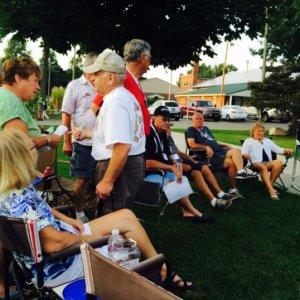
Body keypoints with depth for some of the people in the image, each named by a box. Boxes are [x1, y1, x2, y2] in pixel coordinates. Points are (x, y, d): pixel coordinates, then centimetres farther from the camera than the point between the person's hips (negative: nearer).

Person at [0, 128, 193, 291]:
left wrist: (67, 220, 7)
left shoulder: (18, 189, -2)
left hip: (63, 239, 9)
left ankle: (161, 269, 21)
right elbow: (52, 243, -33)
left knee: (127, 217, 5)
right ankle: (162, 271, 29)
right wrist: (86, 238, -16)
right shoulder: (16, 200, -31)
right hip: (56, 266, -9)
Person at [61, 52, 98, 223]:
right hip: (84, 142, -3)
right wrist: (67, 142, -6)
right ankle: (79, 213, 24)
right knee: (82, 180, 7)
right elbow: (66, 115, -3)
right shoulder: (75, 86, -2)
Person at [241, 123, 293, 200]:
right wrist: (245, 155, -23)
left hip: (268, 163, 4)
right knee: (263, 167, -38)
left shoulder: (268, 141, 33)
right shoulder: (249, 141, 17)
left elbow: (277, 149, 25)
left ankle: (270, 184, -24)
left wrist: (286, 150, 3)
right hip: (256, 163, -4)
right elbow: (243, 151, 2)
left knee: (279, 162, -29)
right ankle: (271, 189, -45)